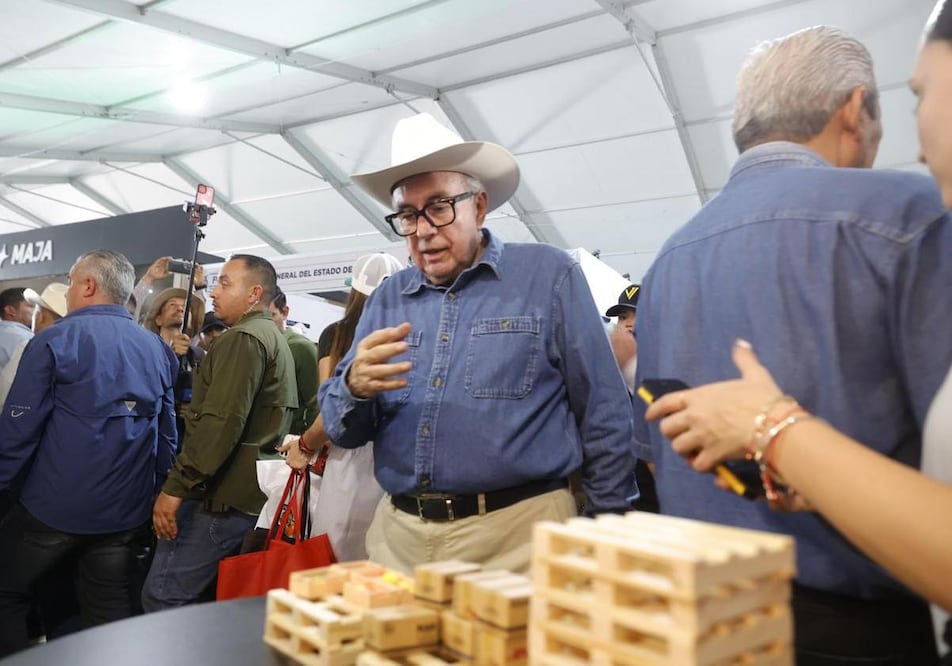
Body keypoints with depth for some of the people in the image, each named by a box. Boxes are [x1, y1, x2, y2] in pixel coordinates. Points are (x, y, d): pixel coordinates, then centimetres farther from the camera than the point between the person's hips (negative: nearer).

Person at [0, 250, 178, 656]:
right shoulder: (158, 350, 6)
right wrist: (156, 493, 16)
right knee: (110, 612, 13)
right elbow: (166, 434, 9)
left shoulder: (54, 341, -10)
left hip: (56, 505, -4)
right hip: (127, 510, 5)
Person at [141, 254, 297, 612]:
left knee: (162, 597, -6)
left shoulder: (244, 339, -12)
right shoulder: (275, 340, 21)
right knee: (207, 598, 15)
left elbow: (220, 423, -21)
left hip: (221, 496, -10)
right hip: (249, 493, 10)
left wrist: (175, 487, -18)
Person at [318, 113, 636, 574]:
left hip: (517, 534, -3)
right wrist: (355, 387, -12)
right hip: (398, 533, 4)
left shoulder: (548, 277, -2)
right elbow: (342, 430, 10)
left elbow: (604, 416, 0)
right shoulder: (388, 299, 10)